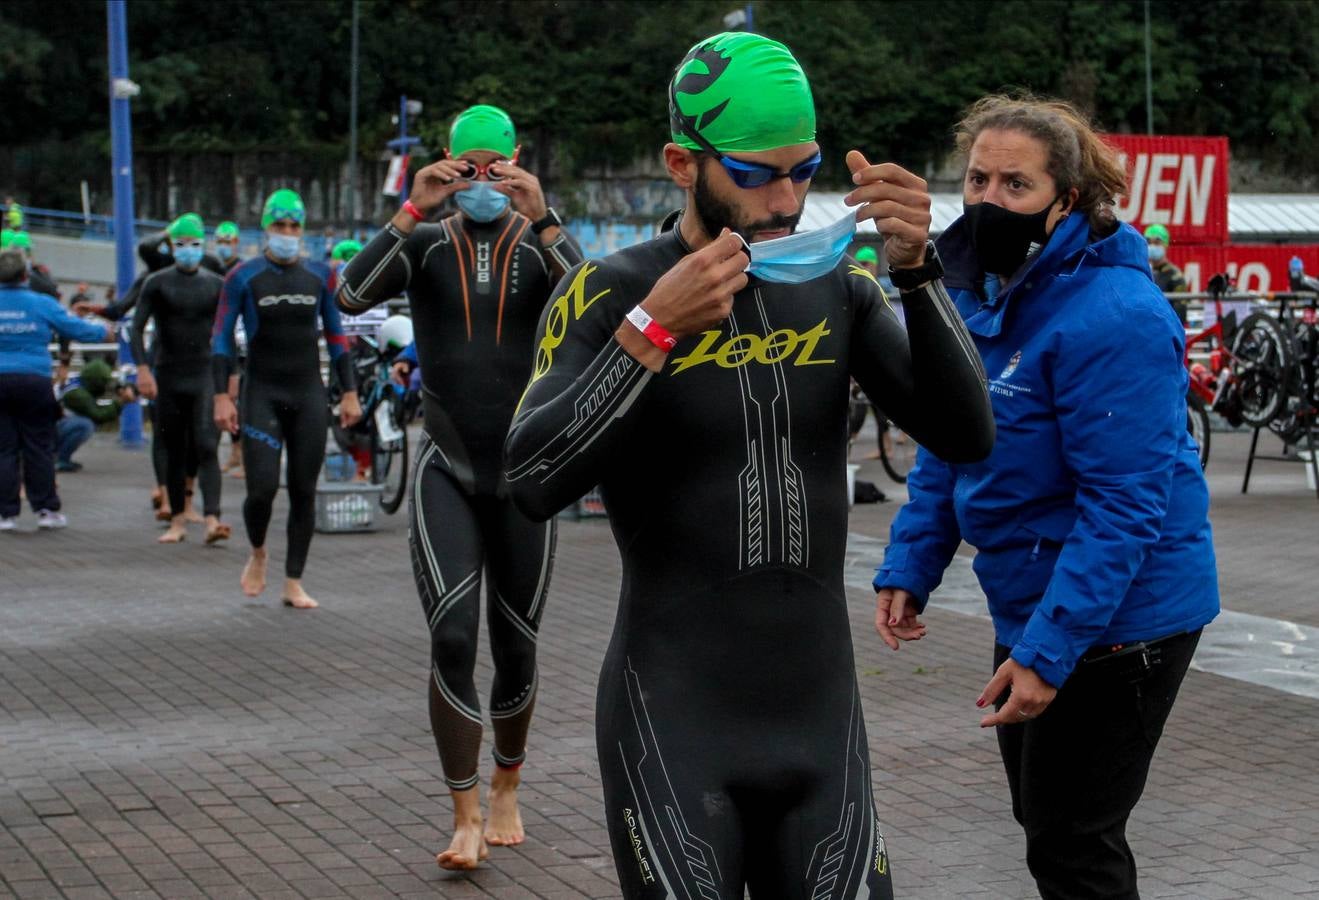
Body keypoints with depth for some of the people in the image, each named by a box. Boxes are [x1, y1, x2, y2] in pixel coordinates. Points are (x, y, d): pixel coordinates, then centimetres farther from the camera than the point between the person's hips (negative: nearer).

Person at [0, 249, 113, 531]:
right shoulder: (42, 305, -3)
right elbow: (76, 329, 5)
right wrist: (104, 332, 23)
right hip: (34, 381, -1)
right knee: (39, 447, 7)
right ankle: (46, 509, 10)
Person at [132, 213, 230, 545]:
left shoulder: (215, 285, 6)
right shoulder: (157, 283, 3)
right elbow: (137, 328, -2)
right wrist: (142, 369, -14)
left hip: (205, 376, -1)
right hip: (168, 377, 1)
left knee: (205, 447, -14)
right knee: (174, 452, 7)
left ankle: (212, 520, -24)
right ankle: (178, 521, 16)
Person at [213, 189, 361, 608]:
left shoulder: (318, 278, 7)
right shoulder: (243, 278, -1)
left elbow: (336, 337, 12)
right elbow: (221, 338, -1)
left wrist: (350, 393, 7)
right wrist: (222, 396, -10)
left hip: (309, 394, 3)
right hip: (262, 395, -3)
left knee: (304, 492, 2)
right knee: (262, 489, -12)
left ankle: (294, 584, 11)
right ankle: (257, 554, 19)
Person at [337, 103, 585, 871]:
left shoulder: (539, 248, -1)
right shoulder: (425, 245, -1)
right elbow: (354, 295, -18)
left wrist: (543, 218, -29)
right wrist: (413, 209, -25)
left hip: (524, 475, 1)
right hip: (446, 472, -1)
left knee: (516, 645, 11)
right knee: (453, 638, -15)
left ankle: (507, 788, 34)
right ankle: (466, 820, -9)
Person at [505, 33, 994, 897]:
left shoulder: (839, 290, 4)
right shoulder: (610, 292, -7)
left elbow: (966, 436, -6)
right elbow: (534, 483, -19)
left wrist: (917, 268, -19)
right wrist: (653, 327, -27)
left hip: (822, 719, 4)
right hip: (674, 726, -4)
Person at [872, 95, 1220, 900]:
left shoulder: (1113, 316, -23)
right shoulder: (979, 296, 4)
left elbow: (1123, 504, -25)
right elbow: (948, 451, 12)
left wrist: (1048, 652, -27)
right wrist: (908, 570, 1)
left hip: (1116, 617, -9)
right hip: (1029, 606, 9)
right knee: (1043, 817, 21)